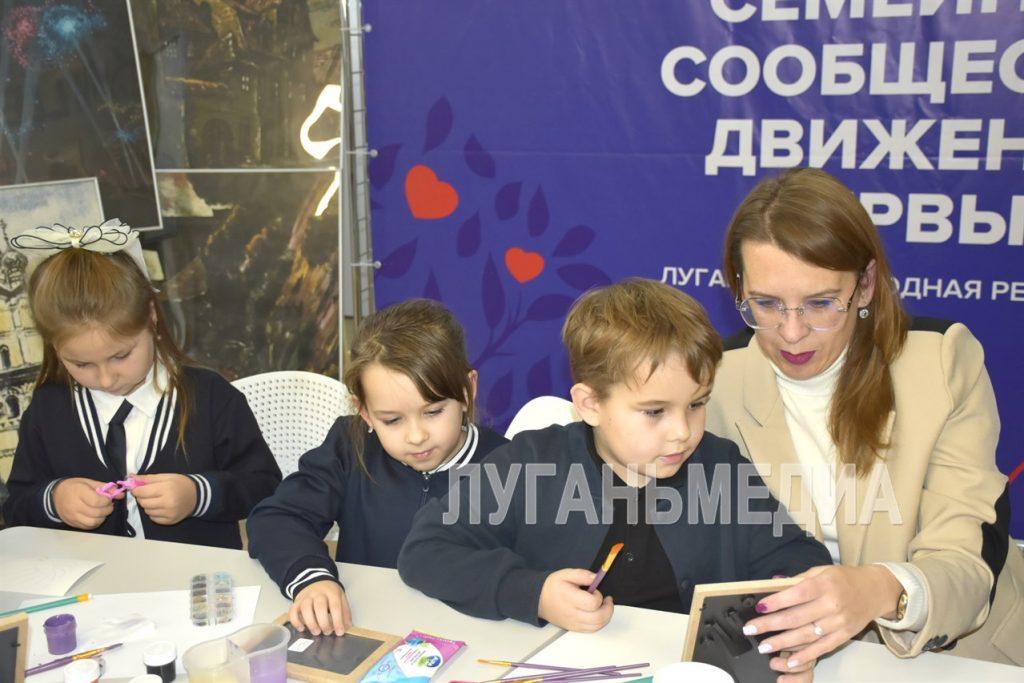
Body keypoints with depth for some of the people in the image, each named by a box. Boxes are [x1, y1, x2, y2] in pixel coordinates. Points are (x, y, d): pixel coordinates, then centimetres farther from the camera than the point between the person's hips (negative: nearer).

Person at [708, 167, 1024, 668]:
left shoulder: (944, 359, -9)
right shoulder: (714, 382, -7)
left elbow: (970, 560, -15)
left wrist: (881, 592, -35)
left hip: (954, 652, 0)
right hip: (792, 659, 1)